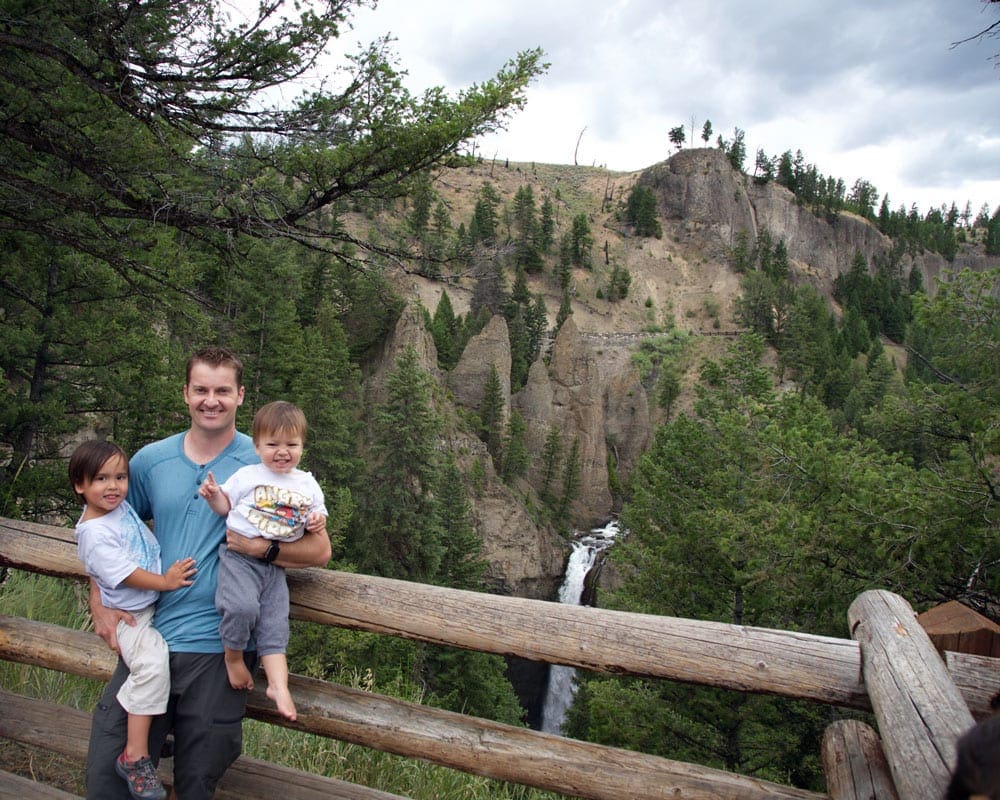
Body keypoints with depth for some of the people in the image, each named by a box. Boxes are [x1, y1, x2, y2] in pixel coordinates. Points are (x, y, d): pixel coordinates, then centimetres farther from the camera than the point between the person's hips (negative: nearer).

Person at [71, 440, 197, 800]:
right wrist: (166, 581, -20)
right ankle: (135, 757, -14)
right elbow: (126, 575, -22)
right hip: (132, 615, -9)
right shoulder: (93, 533, -20)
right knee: (152, 665, -25)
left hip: (158, 600, 9)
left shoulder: (120, 505, 4)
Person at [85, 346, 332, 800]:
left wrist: (265, 547, -22)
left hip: (218, 647, -3)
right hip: (148, 638, 3)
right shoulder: (150, 461, 7)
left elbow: (319, 549, -5)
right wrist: (100, 604, 4)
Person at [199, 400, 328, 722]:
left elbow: (317, 515, 19)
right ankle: (233, 656, 1)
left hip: (274, 565, 3)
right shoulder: (247, 475, 2)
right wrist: (213, 494, -11)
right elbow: (225, 505, 10)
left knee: (274, 624, -1)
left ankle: (278, 685, 2)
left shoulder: (308, 484, 9)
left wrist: (319, 520, -4)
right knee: (243, 607, -26)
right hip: (239, 556, -3)